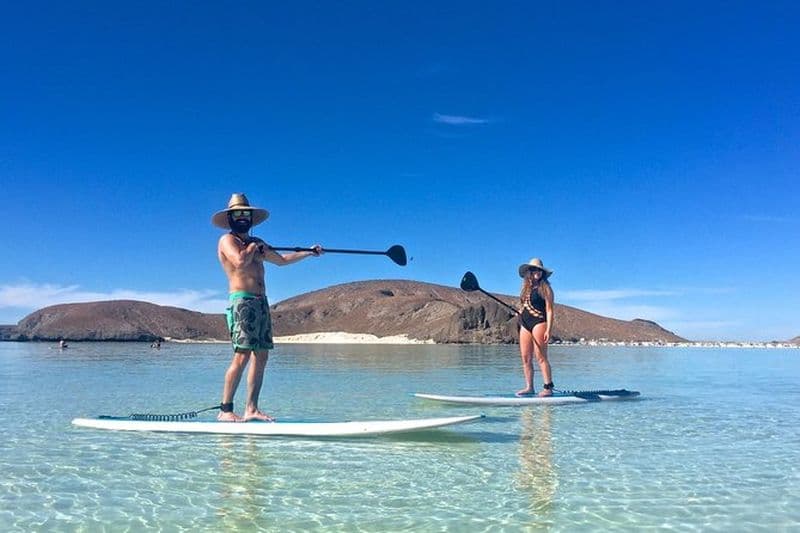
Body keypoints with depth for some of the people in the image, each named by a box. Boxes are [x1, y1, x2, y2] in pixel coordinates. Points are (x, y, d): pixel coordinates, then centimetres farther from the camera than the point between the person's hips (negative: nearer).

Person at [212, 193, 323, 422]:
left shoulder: (255, 242, 23)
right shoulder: (227, 240, 0)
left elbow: (281, 260, 32)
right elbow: (240, 261, -20)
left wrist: (309, 252, 31)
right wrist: (253, 247, -1)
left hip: (261, 302, 8)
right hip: (242, 301, -8)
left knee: (261, 356, 4)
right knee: (242, 356, -14)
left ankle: (251, 409, 8)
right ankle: (225, 410, -10)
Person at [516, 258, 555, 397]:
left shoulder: (545, 288, -1)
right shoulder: (526, 287, 18)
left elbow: (549, 309, -6)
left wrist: (549, 329, -14)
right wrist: (520, 313, 5)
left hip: (539, 323, -7)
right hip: (525, 324, 7)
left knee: (540, 357, -9)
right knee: (525, 358, 5)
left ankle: (548, 388, -6)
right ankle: (529, 387, 11)